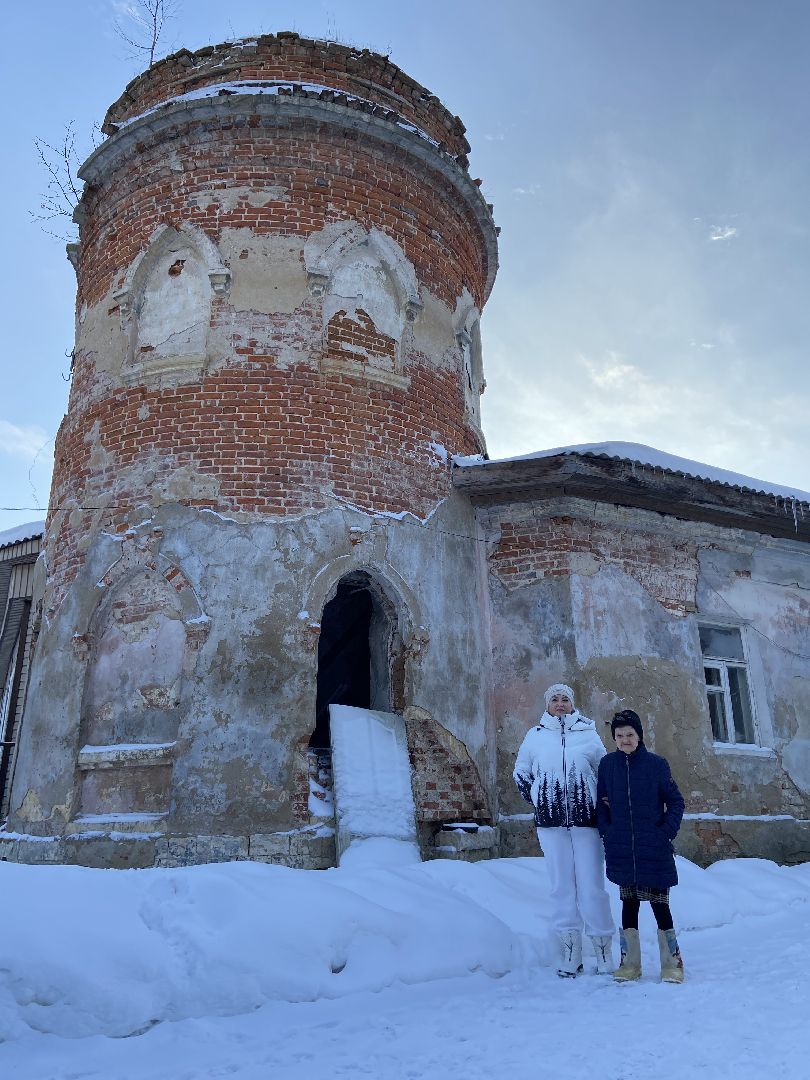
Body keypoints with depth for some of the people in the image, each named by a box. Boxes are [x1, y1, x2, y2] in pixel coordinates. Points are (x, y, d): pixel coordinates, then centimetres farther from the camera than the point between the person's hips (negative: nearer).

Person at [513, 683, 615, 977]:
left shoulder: (588, 733, 5)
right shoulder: (536, 735, 6)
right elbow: (520, 773, 17)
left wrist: (599, 803, 6)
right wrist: (537, 799, 7)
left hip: (585, 818, -1)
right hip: (551, 821, 1)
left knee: (592, 885, -2)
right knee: (562, 885, 4)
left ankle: (603, 951, 9)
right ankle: (569, 955, 10)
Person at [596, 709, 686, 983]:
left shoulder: (656, 764, -4)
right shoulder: (607, 764, 2)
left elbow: (675, 801, 2)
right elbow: (602, 803, 10)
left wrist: (667, 832, -6)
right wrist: (606, 833, 1)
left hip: (653, 848, -2)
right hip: (621, 849, 2)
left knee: (659, 902, 1)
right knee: (629, 902, 9)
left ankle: (672, 961, 15)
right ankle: (630, 962, 19)